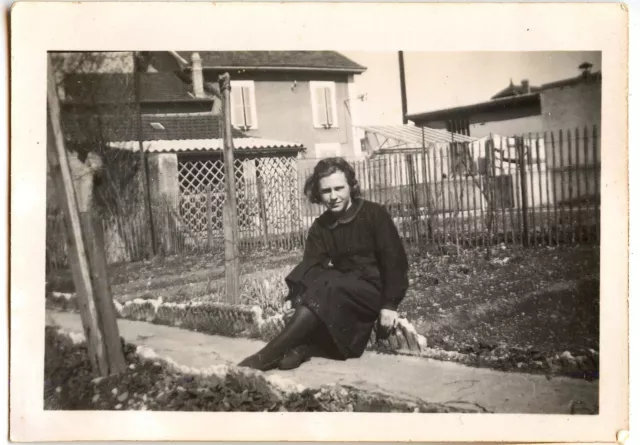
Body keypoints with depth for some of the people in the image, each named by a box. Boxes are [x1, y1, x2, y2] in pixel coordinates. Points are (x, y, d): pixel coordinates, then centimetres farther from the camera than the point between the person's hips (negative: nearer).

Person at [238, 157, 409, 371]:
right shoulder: (320, 227, 6)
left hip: (374, 291, -5)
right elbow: (310, 266, -6)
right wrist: (293, 299, -24)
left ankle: (266, 356, -35)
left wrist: (389, 304, -19)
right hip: (340, 293, 5)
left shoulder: (374, 214, -7)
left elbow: (394, 260, -11)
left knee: (329, 289, -31)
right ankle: (303, 344, -34)